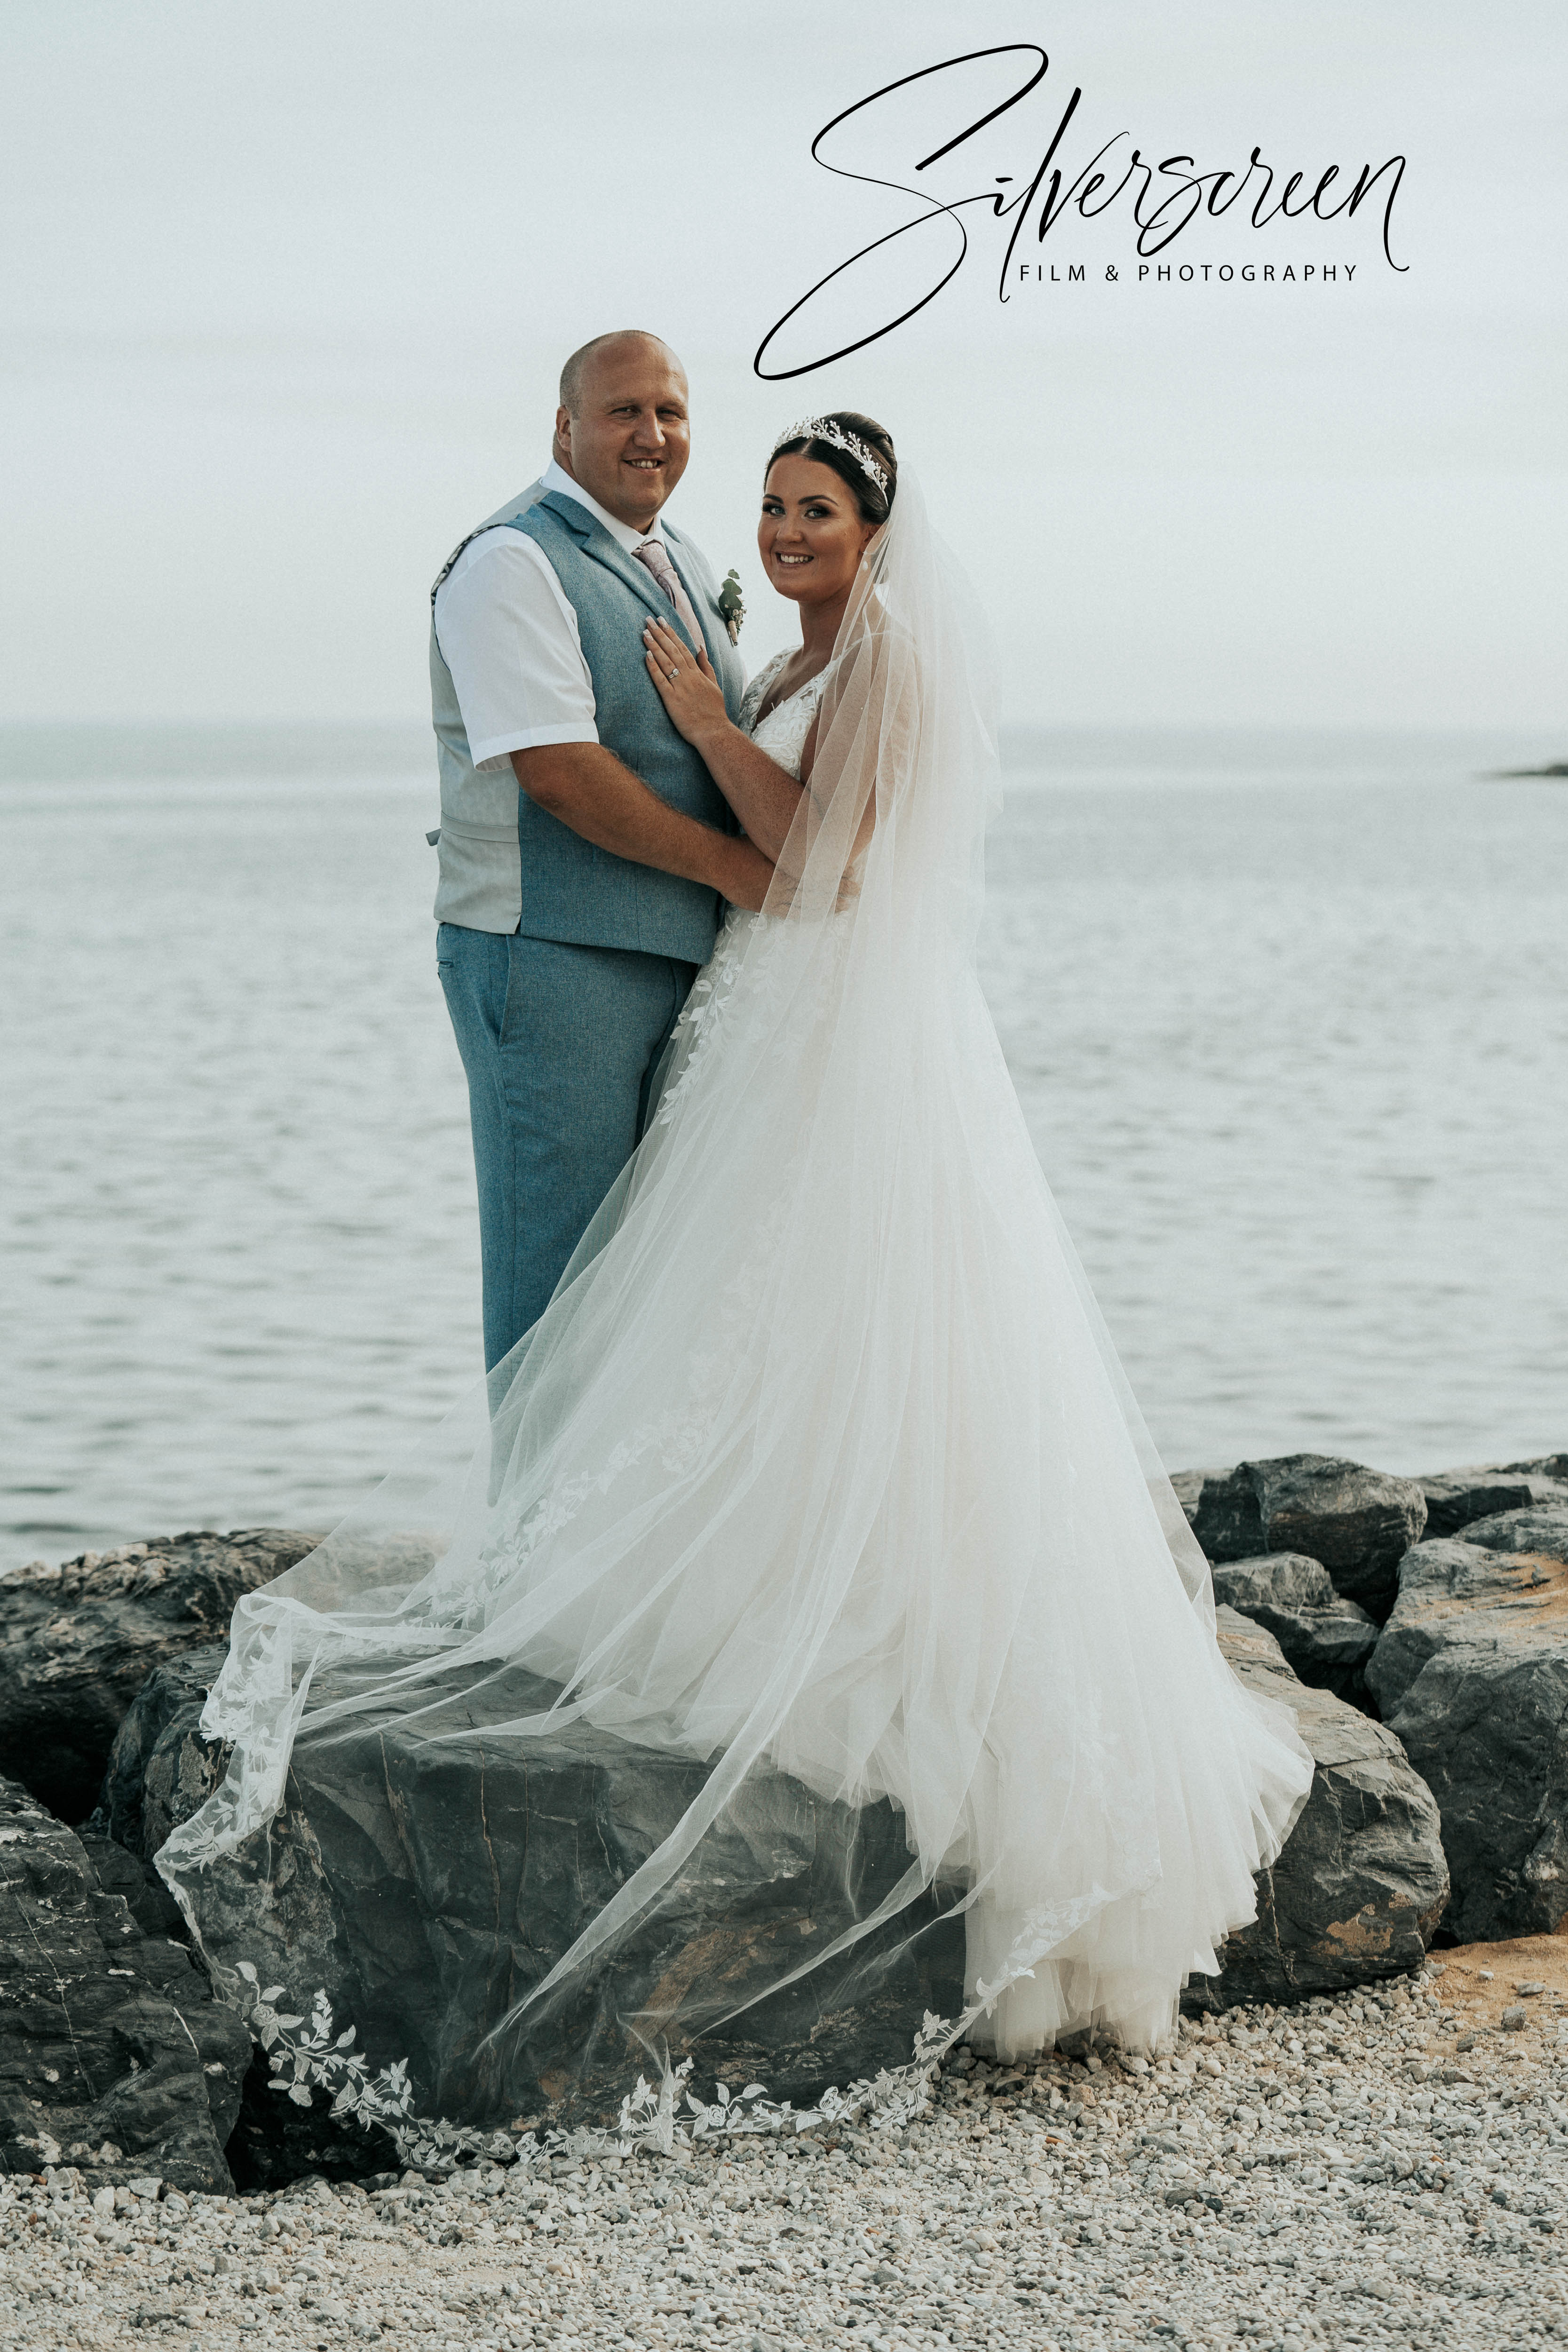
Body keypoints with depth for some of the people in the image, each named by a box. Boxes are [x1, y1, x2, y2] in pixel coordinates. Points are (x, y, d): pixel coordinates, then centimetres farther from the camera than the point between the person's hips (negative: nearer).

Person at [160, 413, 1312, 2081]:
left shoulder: (894, 651, -10)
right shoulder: (806, 664, 18)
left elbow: (825, 854, -15)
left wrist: (708, 724, -9)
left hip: (856, 1048, -9)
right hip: (784, 1037, 9)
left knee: (831, 1354, -8)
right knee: (779, 1357, 10)